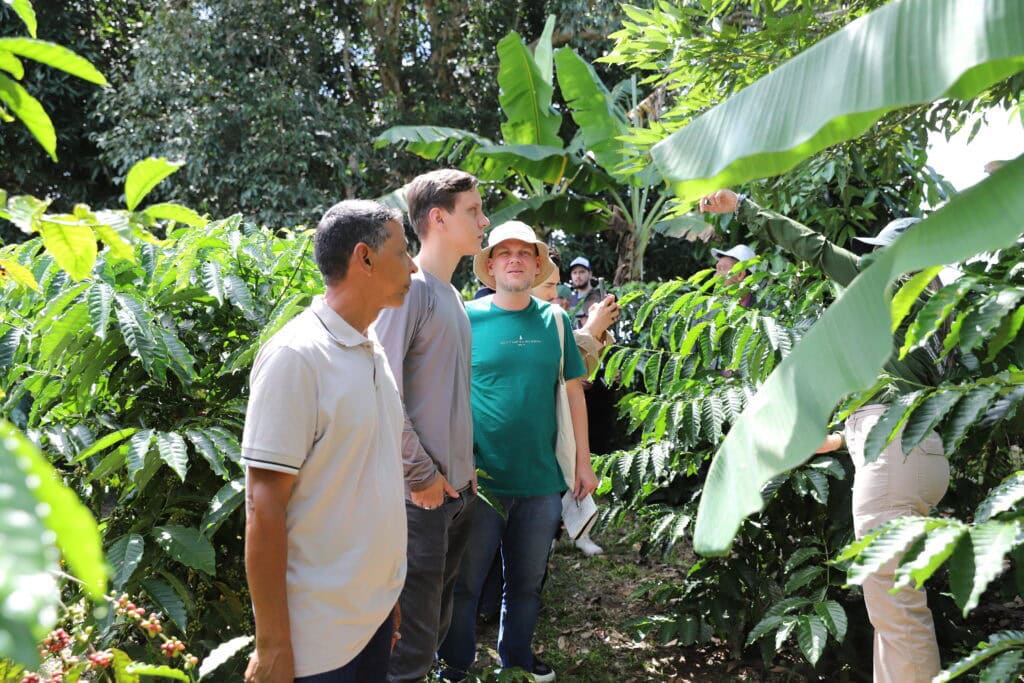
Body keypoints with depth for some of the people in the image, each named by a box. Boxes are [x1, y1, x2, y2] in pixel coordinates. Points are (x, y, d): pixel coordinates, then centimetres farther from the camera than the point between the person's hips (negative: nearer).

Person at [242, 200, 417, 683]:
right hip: (319, 635, -7)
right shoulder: (296, 356, -17)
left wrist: (390, 592, 14)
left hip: (376, 612, 8)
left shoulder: (373, 353, 7)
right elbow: (264, 507, -18)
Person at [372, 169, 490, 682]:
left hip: (457, 487, 9)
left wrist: (466, 464, 13)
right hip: (422, 495, -9)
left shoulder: (451, 294, 14)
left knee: (437, 620, 19)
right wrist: (422, 475, -15)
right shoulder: (409, 289, -14)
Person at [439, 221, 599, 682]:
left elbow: (573, 393, 8)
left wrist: (583, 462, 7)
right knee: (465, 583, 9)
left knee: (527, 583, 17)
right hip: (480, 479, -3)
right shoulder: (465, 318, -4)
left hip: (542, 480, 3)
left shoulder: (555, 320, 4)